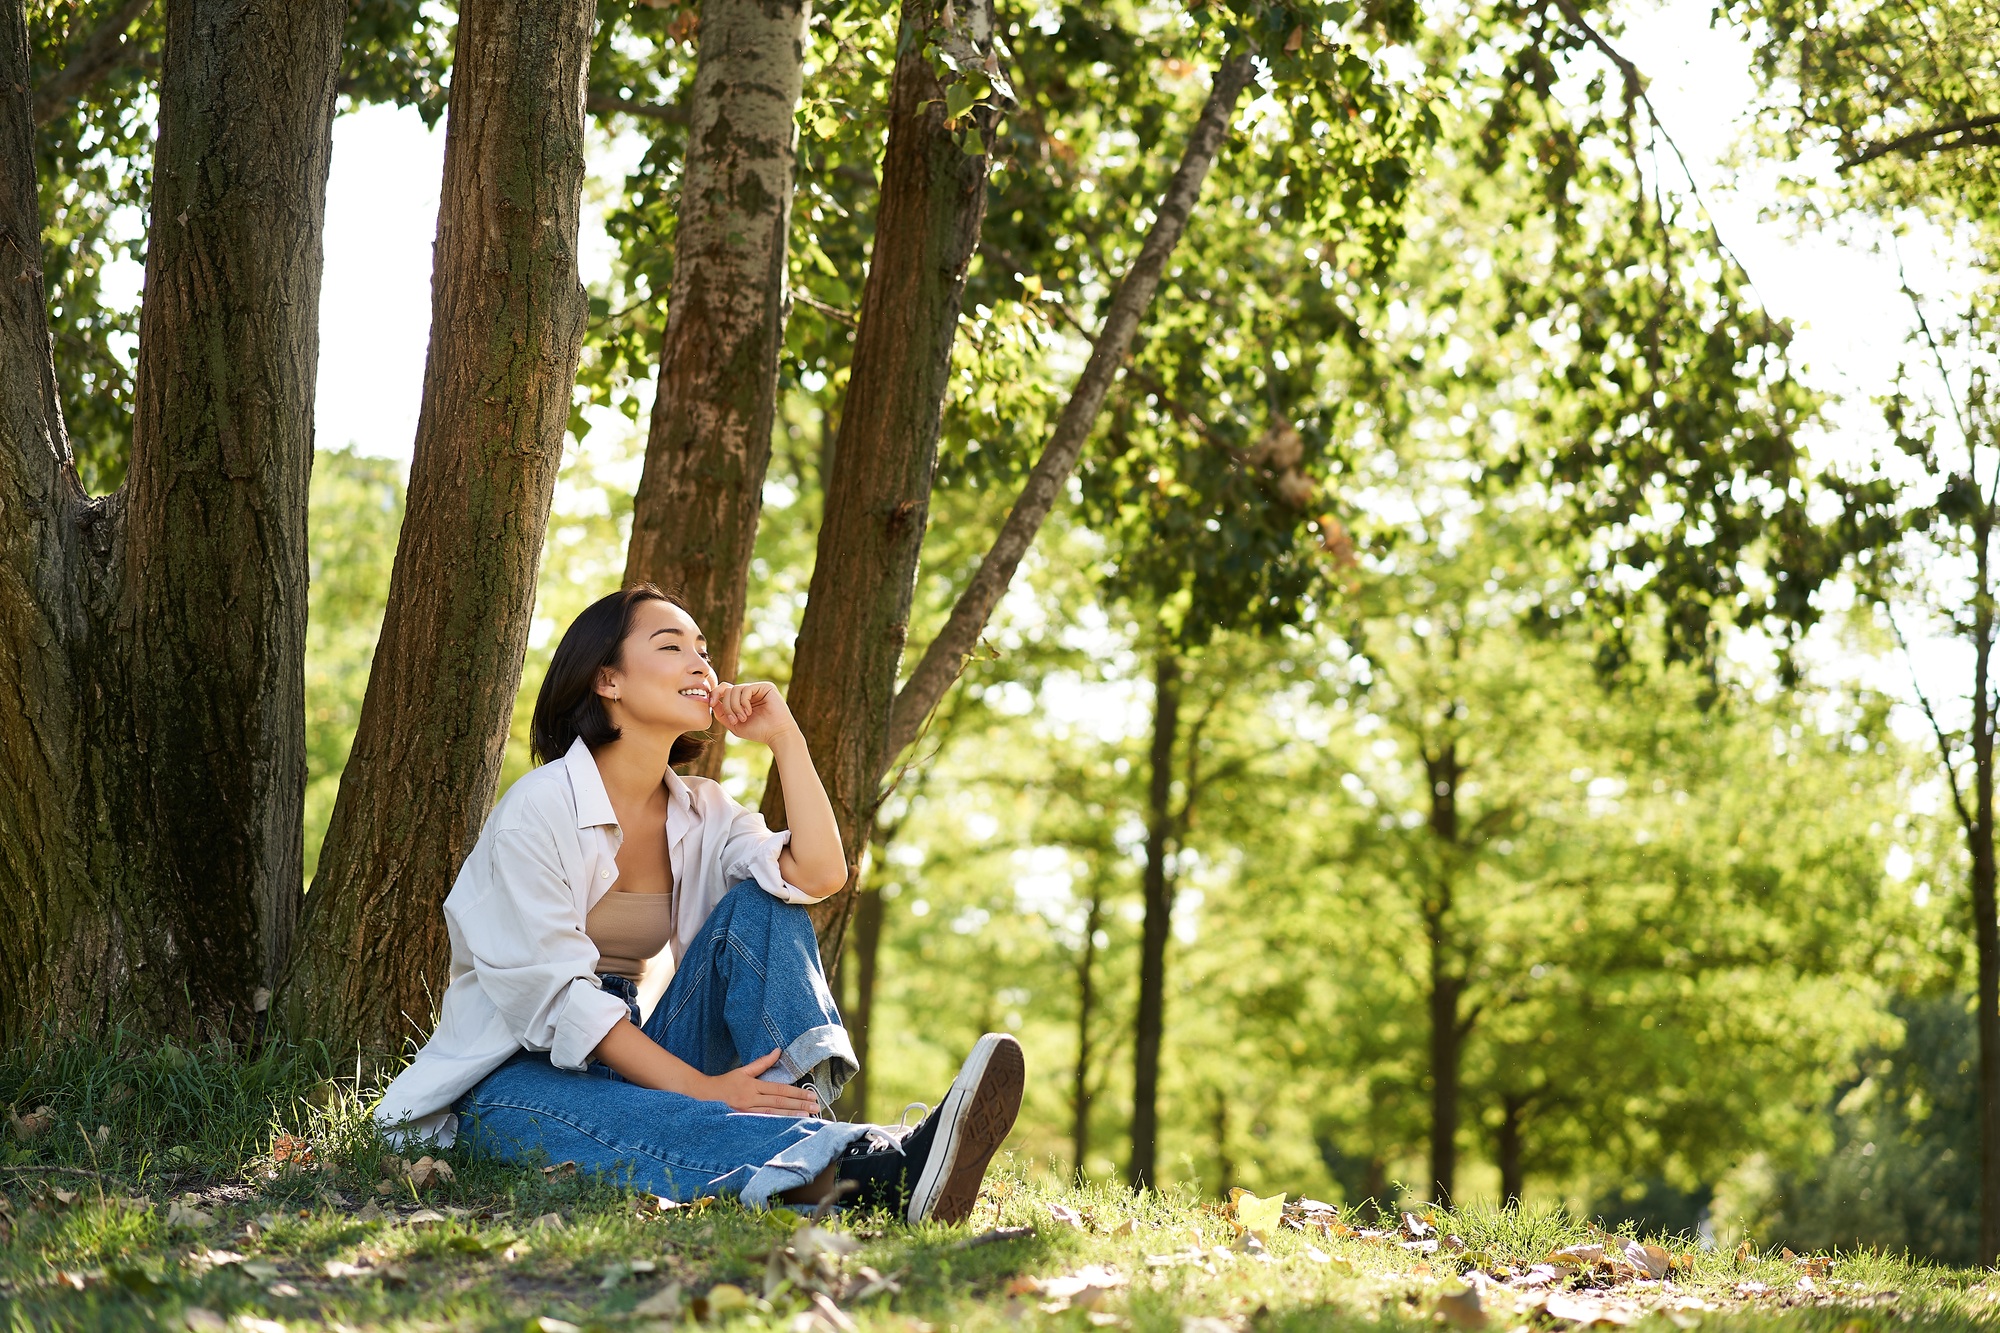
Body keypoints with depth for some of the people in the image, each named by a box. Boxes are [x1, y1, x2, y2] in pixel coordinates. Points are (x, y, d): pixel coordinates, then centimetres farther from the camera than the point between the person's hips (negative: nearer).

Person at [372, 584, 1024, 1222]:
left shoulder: (703, 811, 7)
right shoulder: (538, 809, -12)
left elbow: (820, 874, -12)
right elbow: (553, 992, -21)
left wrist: (785, 737, -9)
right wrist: (697, 1088, -29)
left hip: (637, 1053, 6)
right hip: (517, 1074, -6)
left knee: (761, 903, -12)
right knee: (654, 1126, -40)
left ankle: (797, 1114, -35)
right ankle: (881, 1165, -64)